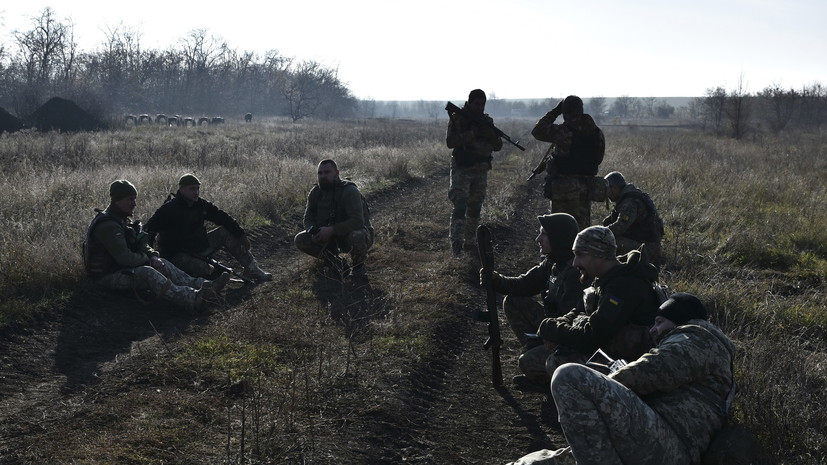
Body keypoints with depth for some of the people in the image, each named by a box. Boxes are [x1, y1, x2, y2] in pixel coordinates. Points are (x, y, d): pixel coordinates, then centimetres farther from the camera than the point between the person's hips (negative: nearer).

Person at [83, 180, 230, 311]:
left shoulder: (121, 219, 12)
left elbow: (140, 244, 15)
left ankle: (203, 285, -14)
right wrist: (147, 258, -8)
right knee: (146, 273, -32)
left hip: (120, 267, 11)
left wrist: (153, 256, -6)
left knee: (162, 265, -2)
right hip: (107, 276, -11)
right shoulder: (108, 226, -23)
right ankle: (194, 299, -48)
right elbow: (125, 258, -27)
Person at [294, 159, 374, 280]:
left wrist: (331, 230, -37)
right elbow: (308, 219, 5)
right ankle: (336, 262, 3)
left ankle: (358, 266, -7)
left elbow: (357, 221, -31)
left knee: (356, 237, -42)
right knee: (300, 240, -11)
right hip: (331, 237, 6)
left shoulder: (349, 191, -22)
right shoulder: (315, 192, -2)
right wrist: (313, 232, -19)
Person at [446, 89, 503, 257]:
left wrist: (491, 134, -14)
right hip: (462, 169, -5)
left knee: (475, 208, 11)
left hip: (481, 171, 5)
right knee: (460, 206, -15)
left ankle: (471, 241, 21)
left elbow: (498, 146, 8)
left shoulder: (487, 121, 10)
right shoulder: (457, 119, -5)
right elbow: (450, 142, -16)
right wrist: (472, 133, -23)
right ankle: (456, 244, -17)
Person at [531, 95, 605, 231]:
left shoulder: (562, 131, -14)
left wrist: (554, 112, 4)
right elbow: (598, 158, 10)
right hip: (586, 186, 4)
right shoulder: (597, 132, 1)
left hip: (563, 184, -4)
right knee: (582, 223, 13)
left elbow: (537, 131, -2)